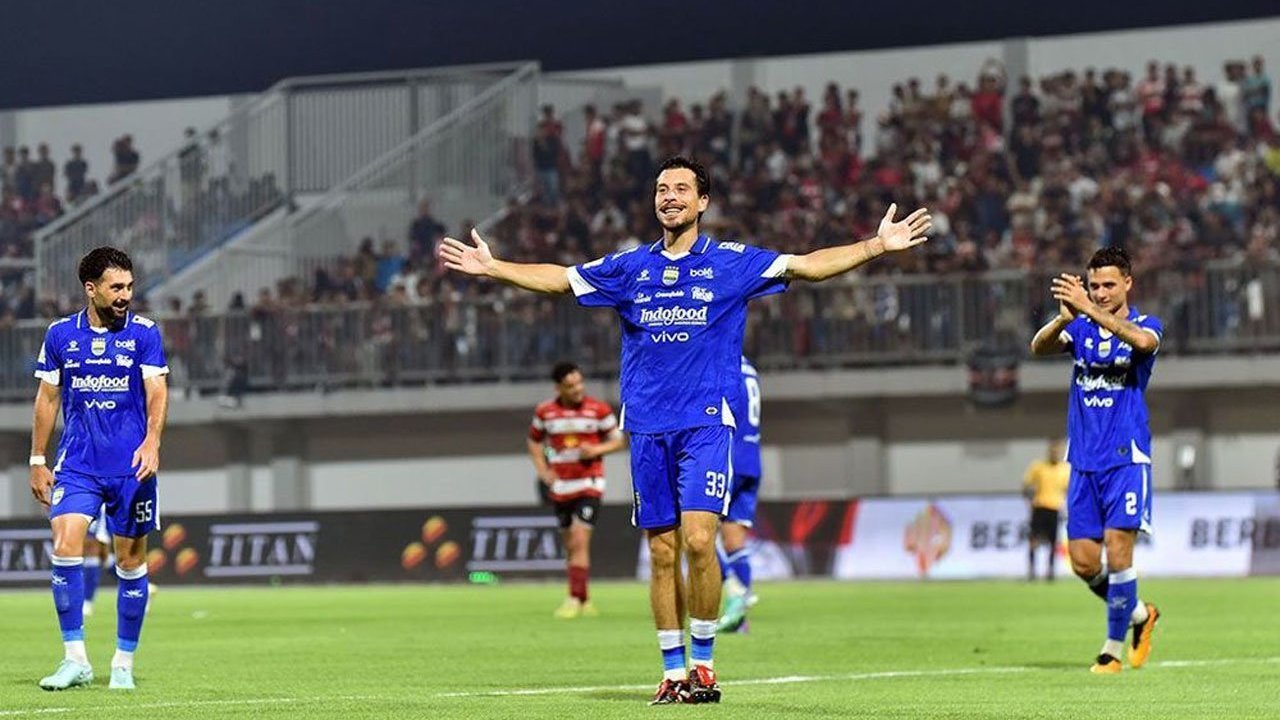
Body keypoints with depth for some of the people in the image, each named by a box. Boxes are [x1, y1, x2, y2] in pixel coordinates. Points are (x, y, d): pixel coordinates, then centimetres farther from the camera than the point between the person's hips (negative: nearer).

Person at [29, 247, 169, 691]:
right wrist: (38, 461, 10)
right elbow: (47, 398, 12)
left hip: (131, 466, -1)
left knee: (130, 561, 3)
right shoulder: (61, 334, 5)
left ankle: (123, 664, 15)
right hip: (76, 465, 1)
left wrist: (152, 442, -25)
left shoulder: (144, 333, 0)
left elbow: (156, 391, -8)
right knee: (65, 546, -15)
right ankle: (75, 659, -9)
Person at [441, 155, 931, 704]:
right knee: (662, 553, 3)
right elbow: (558, 278, 18)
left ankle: (703, 663, -4)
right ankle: (673, 673, 9)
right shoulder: (630, 267, 12)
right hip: (647, 427, 3)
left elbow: (807, 265, 1)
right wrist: (491, 267, 13)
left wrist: (878, 246, -8)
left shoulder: (731, 263, 4)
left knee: (698, 539, -16)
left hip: (706, 422, -3)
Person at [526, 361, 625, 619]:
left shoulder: (599, 409, -5)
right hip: (560, 485, 4)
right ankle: (584, 601, 19)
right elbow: (534, 441, 18)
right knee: (570, 546, 9)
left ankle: (575, 599, -14)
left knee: (580, 541, -15)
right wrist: (542, 470, 4)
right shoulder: (545, 411, 2)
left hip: (589, 484, -4)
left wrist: (597, 449, -15)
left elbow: (618, 440, 4)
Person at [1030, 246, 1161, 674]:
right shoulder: (1080, 329, 9)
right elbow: (1040, 347, -10)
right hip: (1084, 462, 4)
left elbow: (1142, 341, -27)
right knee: (1083, 562, 1)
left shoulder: (1145, 326, -1)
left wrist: (1089, 310, -39)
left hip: (1126, 458, -4)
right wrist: (1063, 318, -32)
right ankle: (1139, 615, 25)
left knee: (1117, 552, -12)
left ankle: (1114, 648, 0)